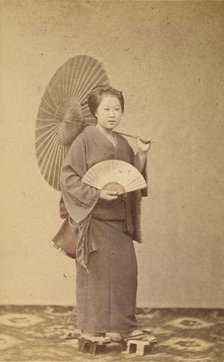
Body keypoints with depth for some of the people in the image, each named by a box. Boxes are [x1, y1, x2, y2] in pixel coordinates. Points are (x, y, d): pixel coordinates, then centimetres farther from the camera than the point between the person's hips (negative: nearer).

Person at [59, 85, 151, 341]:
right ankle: (92, 328, 14)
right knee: (96, 271, 1)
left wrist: (142, 154, 1)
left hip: (120, 219, 6)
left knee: (125, 269, 8)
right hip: (94, 218, -6)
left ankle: (119, 325, 21)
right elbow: (69, 177, -12)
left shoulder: (122, 144, 12)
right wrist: (97, 194, -20)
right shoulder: (85, 140, -7)